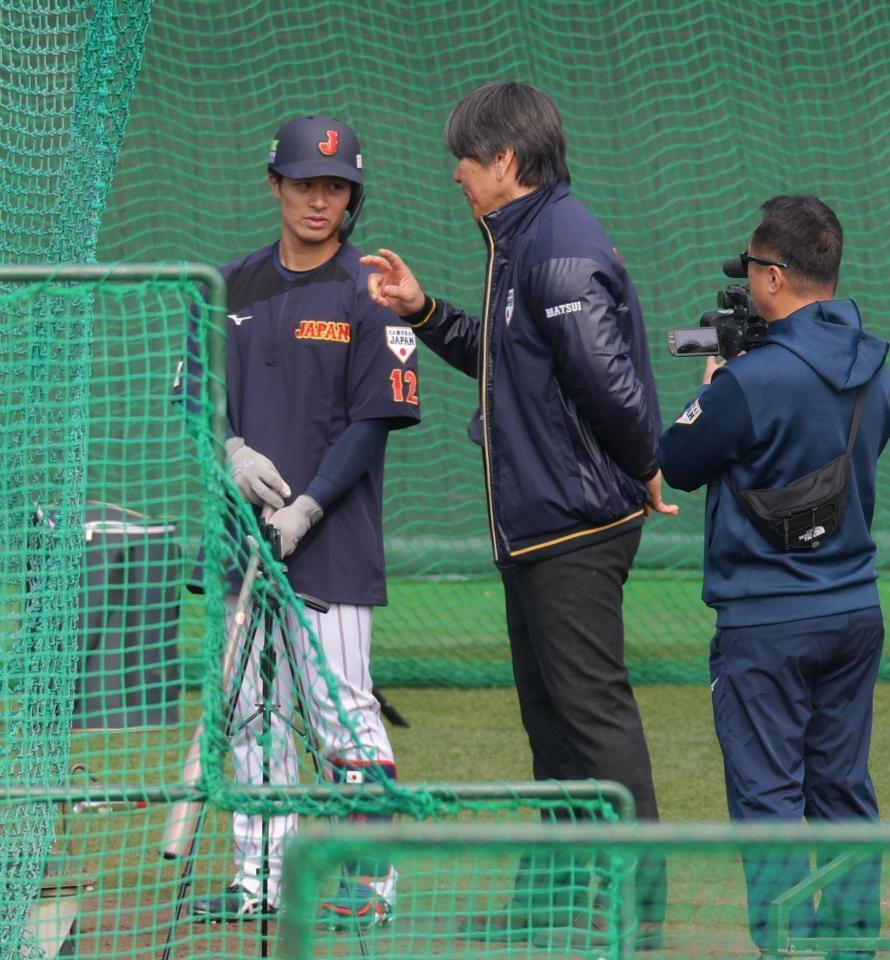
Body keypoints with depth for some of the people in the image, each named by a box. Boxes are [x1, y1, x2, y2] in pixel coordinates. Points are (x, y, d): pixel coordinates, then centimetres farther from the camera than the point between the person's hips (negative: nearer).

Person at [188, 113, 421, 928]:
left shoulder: (368, 294, -5)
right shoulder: (236, 287, 11)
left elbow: (373, 422, -8)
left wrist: (307, 510, -16)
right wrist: (233, 449, -5)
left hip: (332, 537, -5)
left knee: (340, 704, -7)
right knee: (252, 707, 8)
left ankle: (370, 881, -2)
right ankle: (258, 877, 15)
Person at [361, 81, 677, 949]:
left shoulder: (561, 248, -18)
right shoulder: (522, 242, 15)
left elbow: (605, 375, -26)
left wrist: (644, 465, -13)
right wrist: (425, 313, 21)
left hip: (576, 522, -11)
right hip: (534, 521, 11)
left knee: (593, 711, -9)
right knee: (550, 715, 16)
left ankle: (638, 902, -7)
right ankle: (555, 898, 24)